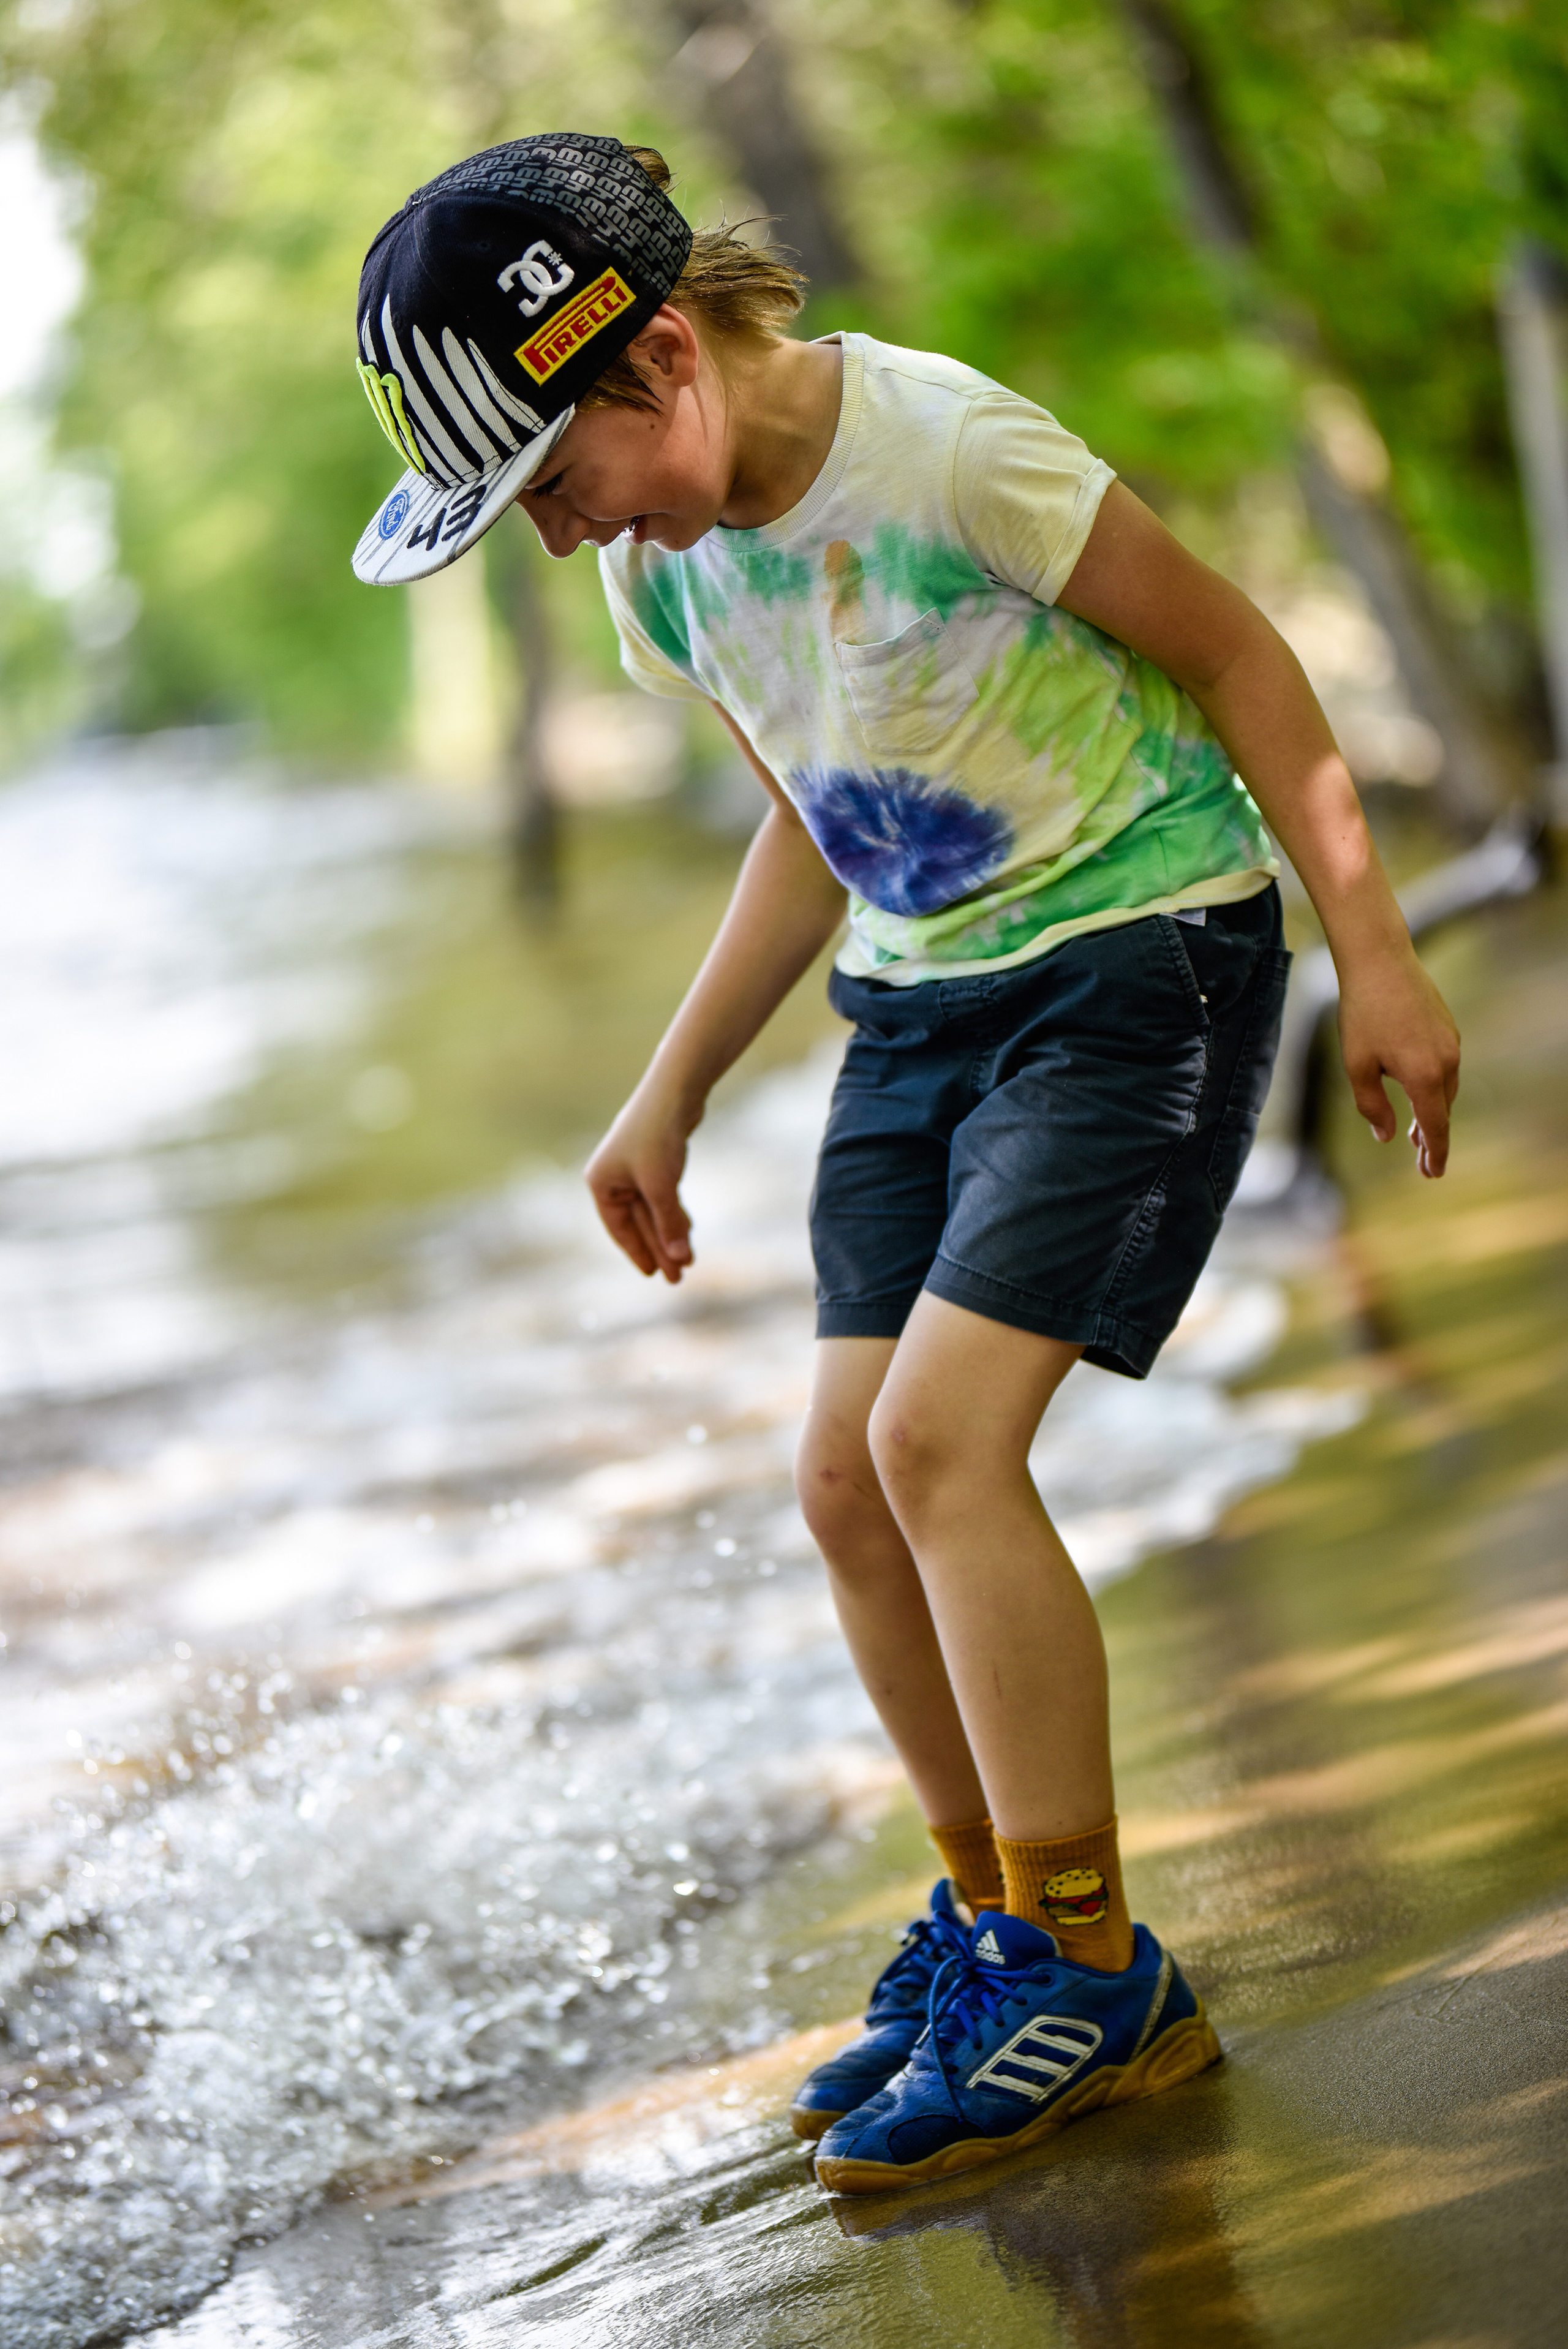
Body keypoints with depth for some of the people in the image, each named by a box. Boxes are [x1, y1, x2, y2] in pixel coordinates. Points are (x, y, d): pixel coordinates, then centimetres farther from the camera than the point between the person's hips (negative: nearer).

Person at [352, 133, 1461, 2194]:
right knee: (849, 1477, 0)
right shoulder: (661, 564, 0)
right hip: (920, 998, 7)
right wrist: (668, 1100, 15)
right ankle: (1003, 1924, 18)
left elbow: (1230, 652, -13)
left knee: (941, 1438, -19)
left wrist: (1373, 954, -12)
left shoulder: (949, 451, -24)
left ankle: (1088, 1980, -8)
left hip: (1138, 958, -7)